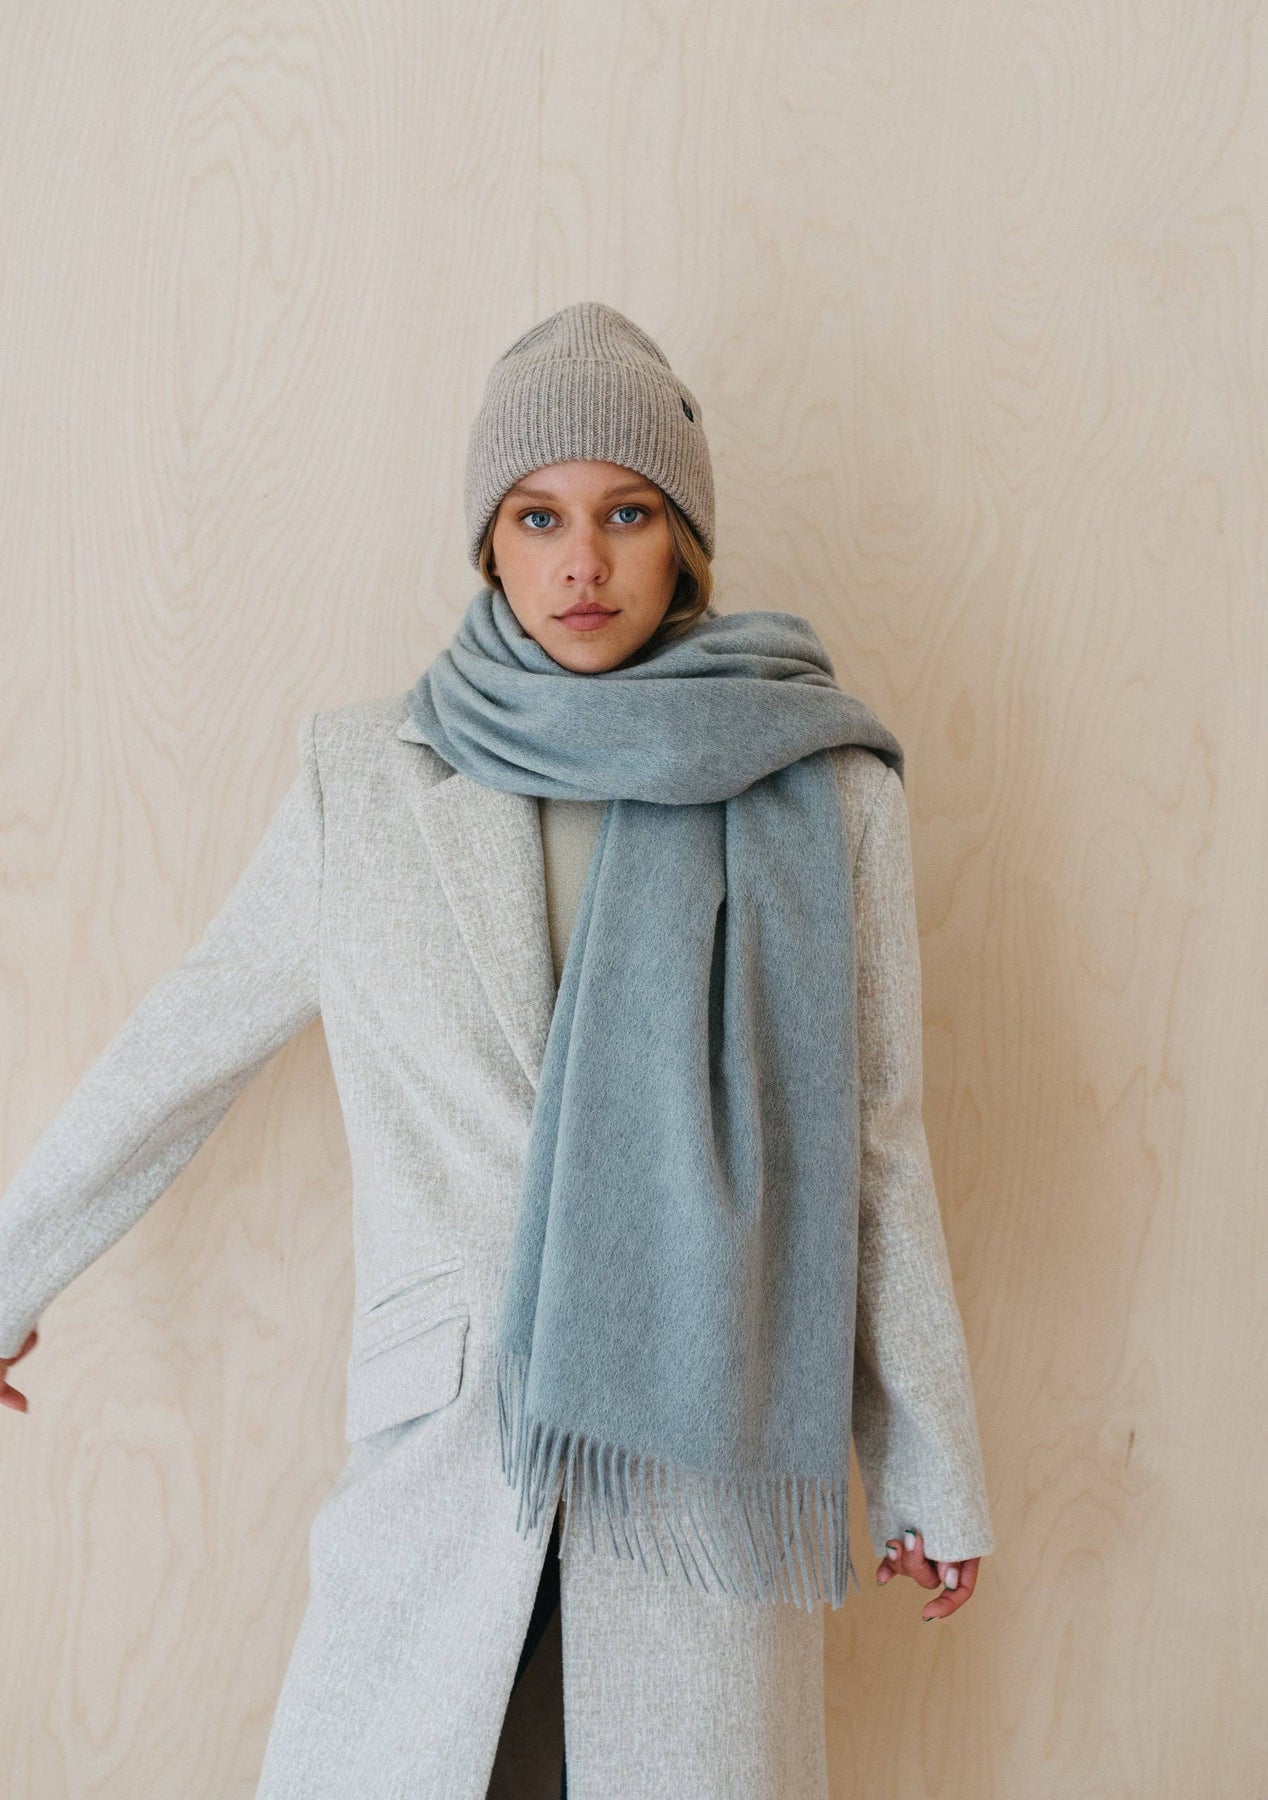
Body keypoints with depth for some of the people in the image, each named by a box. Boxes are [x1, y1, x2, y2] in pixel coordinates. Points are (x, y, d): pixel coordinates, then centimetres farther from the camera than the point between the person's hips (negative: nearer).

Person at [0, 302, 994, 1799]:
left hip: (714, 1441, 0)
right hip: (441, 1442, 1)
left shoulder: (826, 792, -2)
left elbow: (871, 1146, 3)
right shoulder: (364, 779, 0)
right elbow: (185, 1042, 10)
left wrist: (930, 1472, 7)